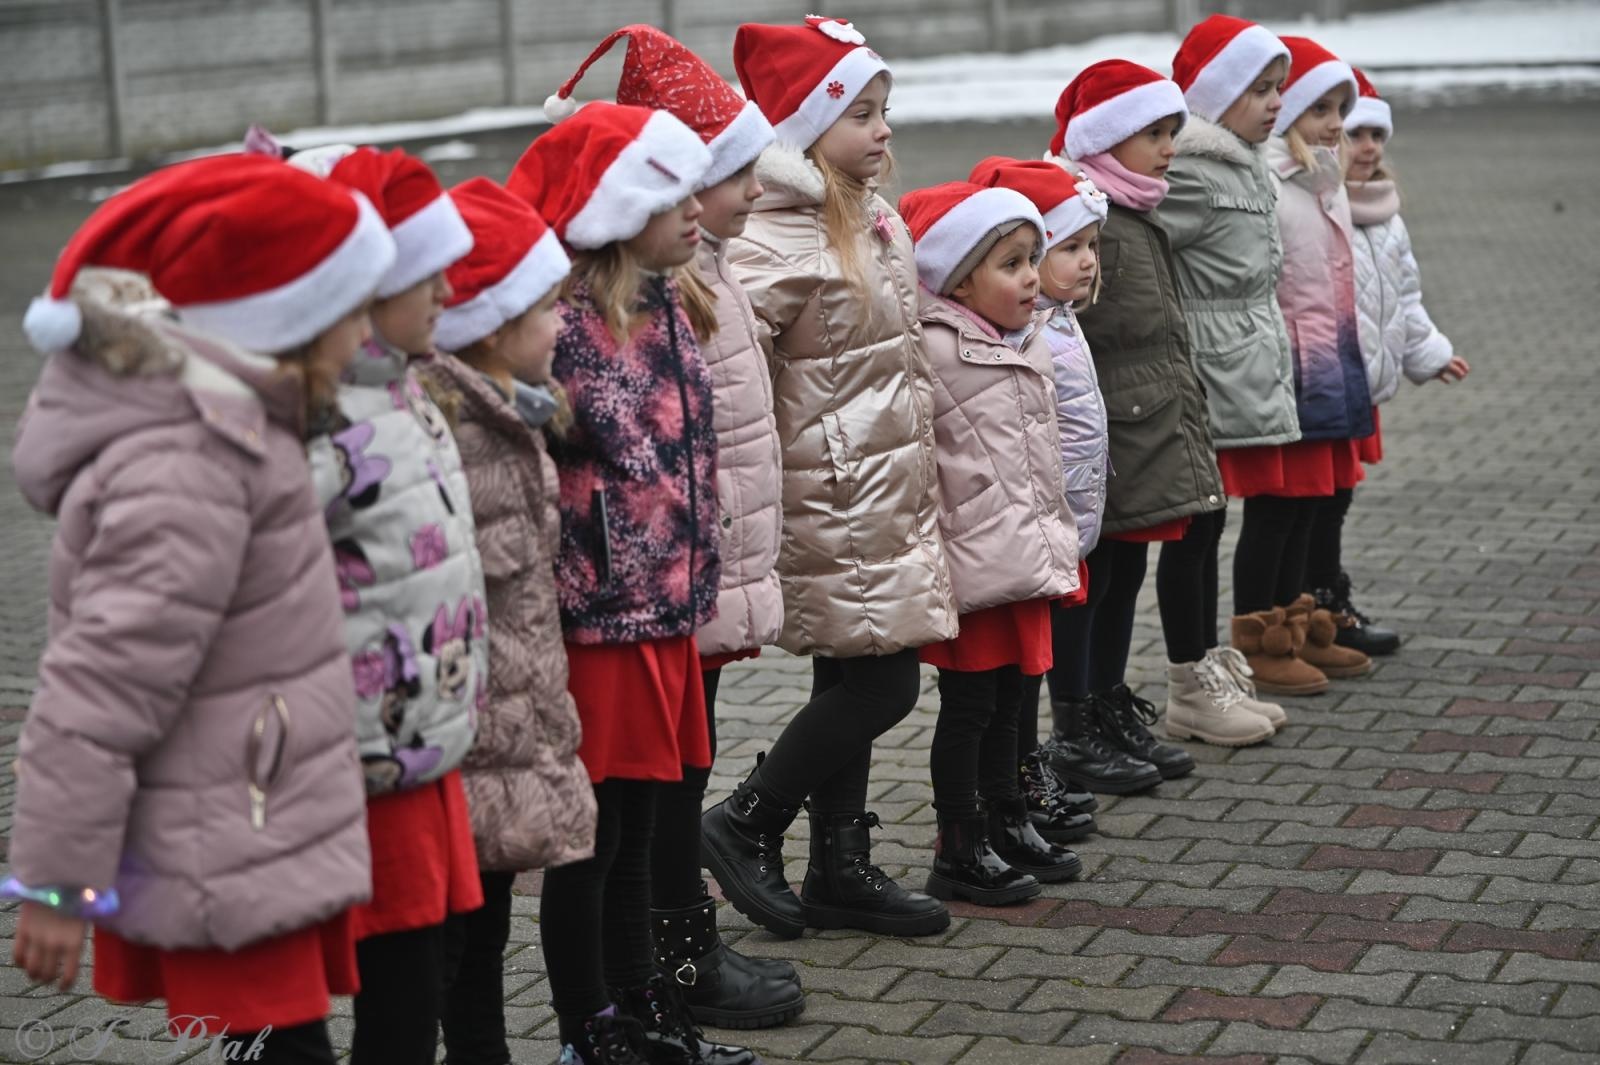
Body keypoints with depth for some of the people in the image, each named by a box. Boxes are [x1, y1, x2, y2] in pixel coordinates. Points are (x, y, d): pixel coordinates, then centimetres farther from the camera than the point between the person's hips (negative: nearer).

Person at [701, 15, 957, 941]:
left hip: (893, 492, 9)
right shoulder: (776, 244, -17)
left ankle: (843, 871, 22)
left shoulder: (880, 223, 12)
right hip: (835, 493, -9)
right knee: (880, 683, -6)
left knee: (853, 684, 13)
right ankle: (747, 825, 10)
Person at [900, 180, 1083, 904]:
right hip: (974, 565, -8)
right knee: (968, 706, 1)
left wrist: (1056, 543, 22)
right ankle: (960, 851, 10)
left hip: (1027, 562, 8)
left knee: (1008, 701, 18)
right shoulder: (934, 352, -16)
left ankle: (1007, 825, 30)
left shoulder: (1030, 345, 13)